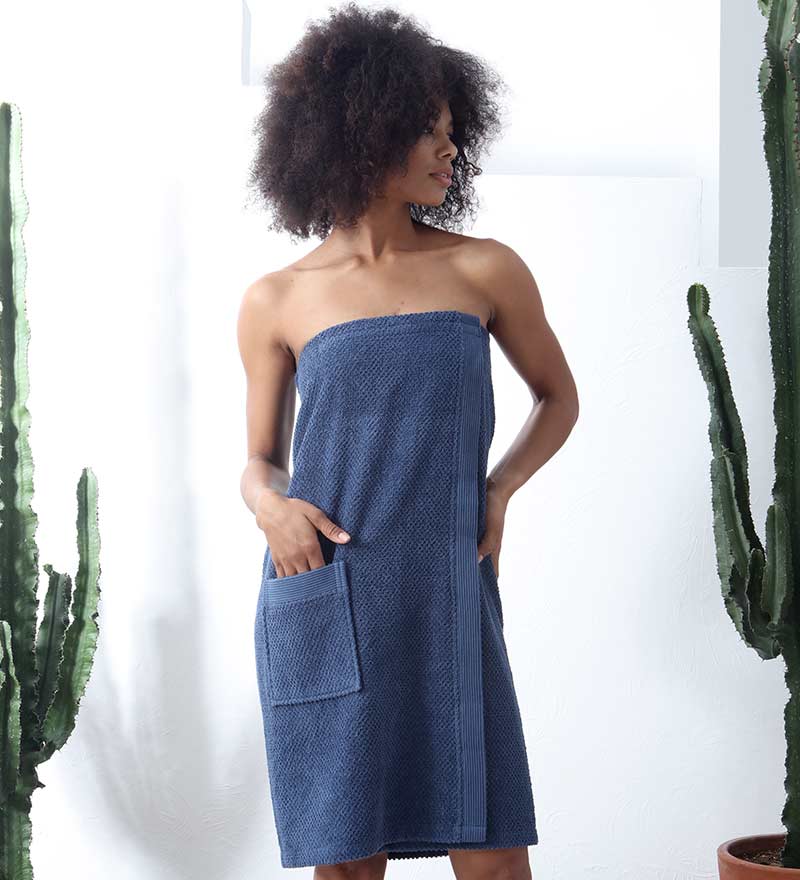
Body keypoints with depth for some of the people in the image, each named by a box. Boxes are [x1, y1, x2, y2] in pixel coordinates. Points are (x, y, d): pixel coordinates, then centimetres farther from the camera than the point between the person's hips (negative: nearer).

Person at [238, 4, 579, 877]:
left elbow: (558, 396, 17)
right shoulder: (276, 301, 4)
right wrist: (268, 504, -10)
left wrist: (498, 489, 0)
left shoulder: (485, 270, 3)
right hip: (325, 609, 0)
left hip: (449, 604, 0)